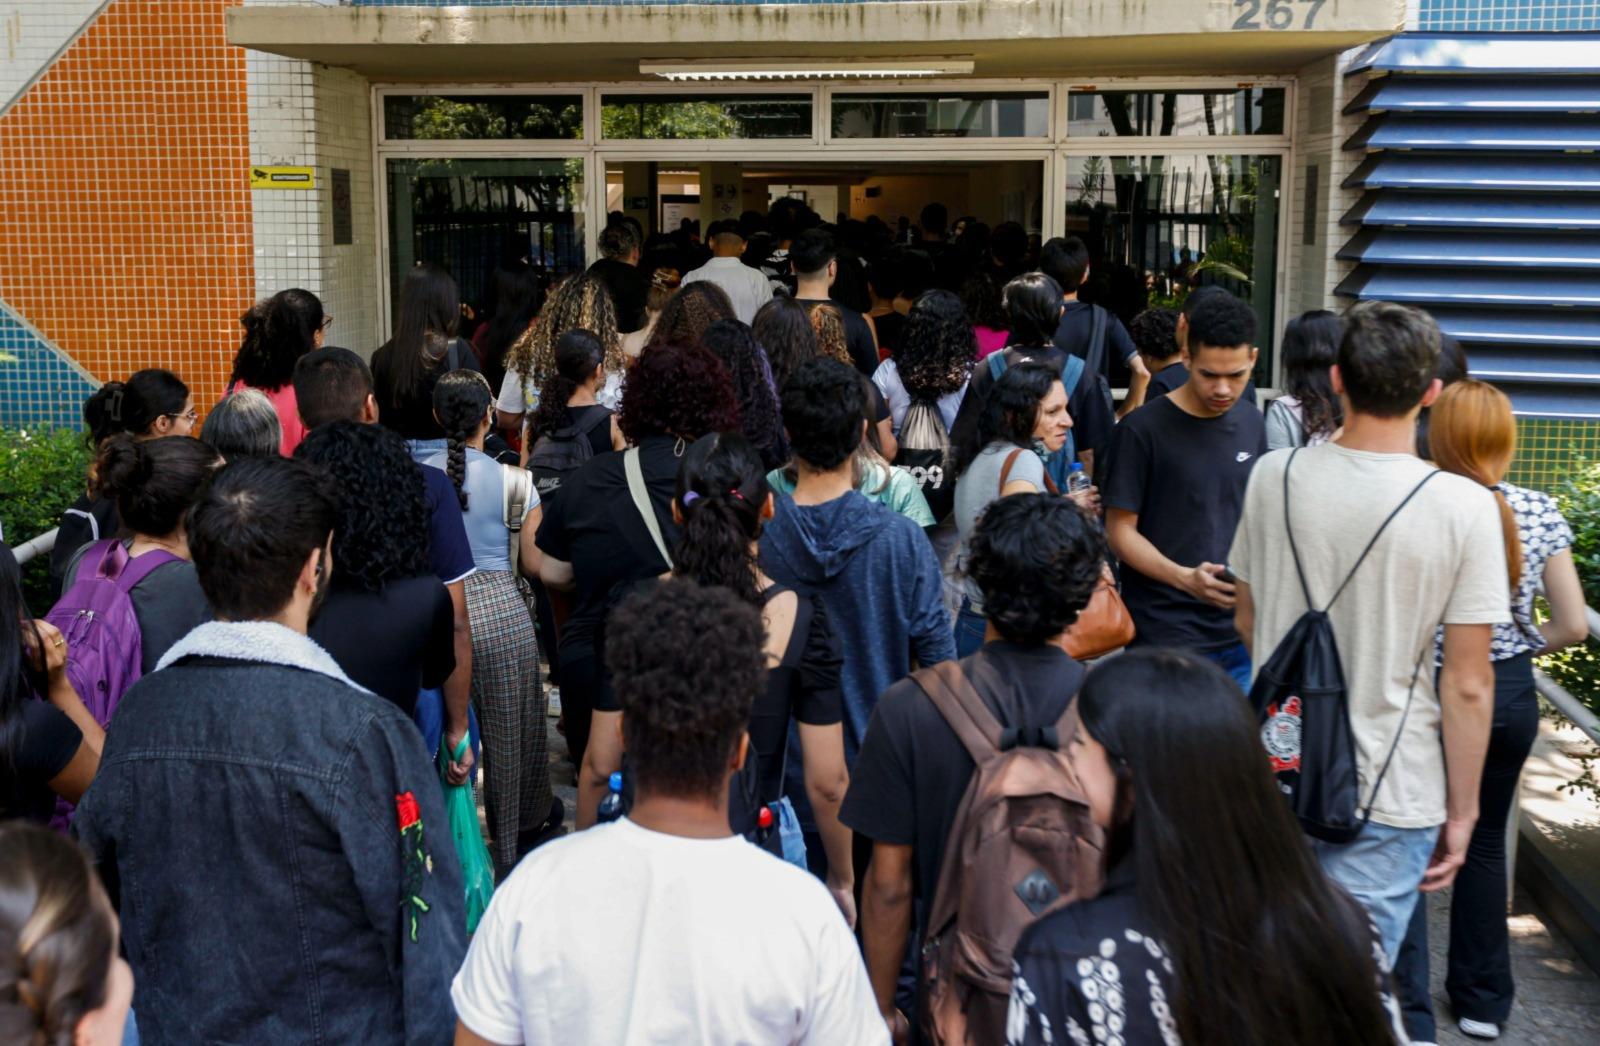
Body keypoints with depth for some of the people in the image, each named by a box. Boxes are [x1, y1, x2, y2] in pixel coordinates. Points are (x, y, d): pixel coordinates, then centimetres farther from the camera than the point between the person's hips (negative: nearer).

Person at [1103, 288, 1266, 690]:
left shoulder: (1250, 423, 8)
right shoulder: (1142, 430, -10)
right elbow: (1120, 530, -9)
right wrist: (1184, 578, -24)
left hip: (1241, 632, 5)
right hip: (1167, 636, -5)